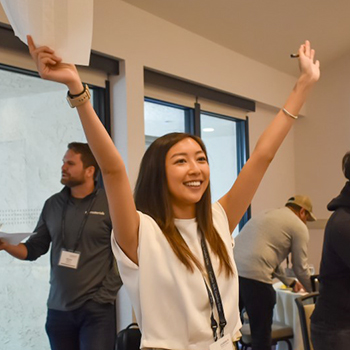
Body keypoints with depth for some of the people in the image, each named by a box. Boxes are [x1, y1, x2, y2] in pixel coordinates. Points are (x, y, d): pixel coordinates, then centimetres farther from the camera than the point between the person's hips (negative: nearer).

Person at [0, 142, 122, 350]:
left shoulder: (110, 205, -5)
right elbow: (34, 249, 9)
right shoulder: (53, 204, 8)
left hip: (97, 310, -4)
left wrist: (105, 294, -8)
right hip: (58, 309, 4)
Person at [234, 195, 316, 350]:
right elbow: (300, 267, 8)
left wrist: (290, 282, 42)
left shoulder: (266, 215, 28)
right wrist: (313, 292, 25)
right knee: (261, 334, 6)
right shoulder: (299, 226, 6)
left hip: (231, 269, 7)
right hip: (255, 276, -7)